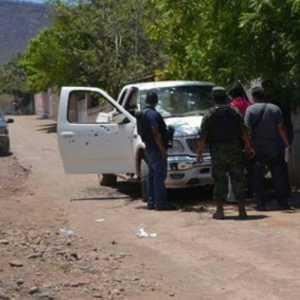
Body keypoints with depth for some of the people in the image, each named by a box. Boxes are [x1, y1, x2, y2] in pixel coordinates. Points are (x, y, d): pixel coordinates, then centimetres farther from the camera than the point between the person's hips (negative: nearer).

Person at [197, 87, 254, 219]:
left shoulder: (209, 115, -3)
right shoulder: (235, 113, 3)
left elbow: (203, 137, -6)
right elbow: (244, 132, 0)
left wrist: (199, 152, 1)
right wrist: (249, 147, 10)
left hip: (218, 152, -2)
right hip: (235, 151, 2)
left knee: (220, 181, 3)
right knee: (238, 180, 6)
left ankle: (219, 210, 1)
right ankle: (242, 210, 6)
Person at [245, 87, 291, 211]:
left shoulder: (250, 109, -4)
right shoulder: (275, 108, 3)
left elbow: (247, 130, -10)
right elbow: (281, 129, -1)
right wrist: (287, 144, 6)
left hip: (257, 148, -2)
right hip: (275, 148, 2)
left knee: (258, 177, 4)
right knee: (279, 175, 7)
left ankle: (261, 203, 1)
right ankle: (283, 202, 7)